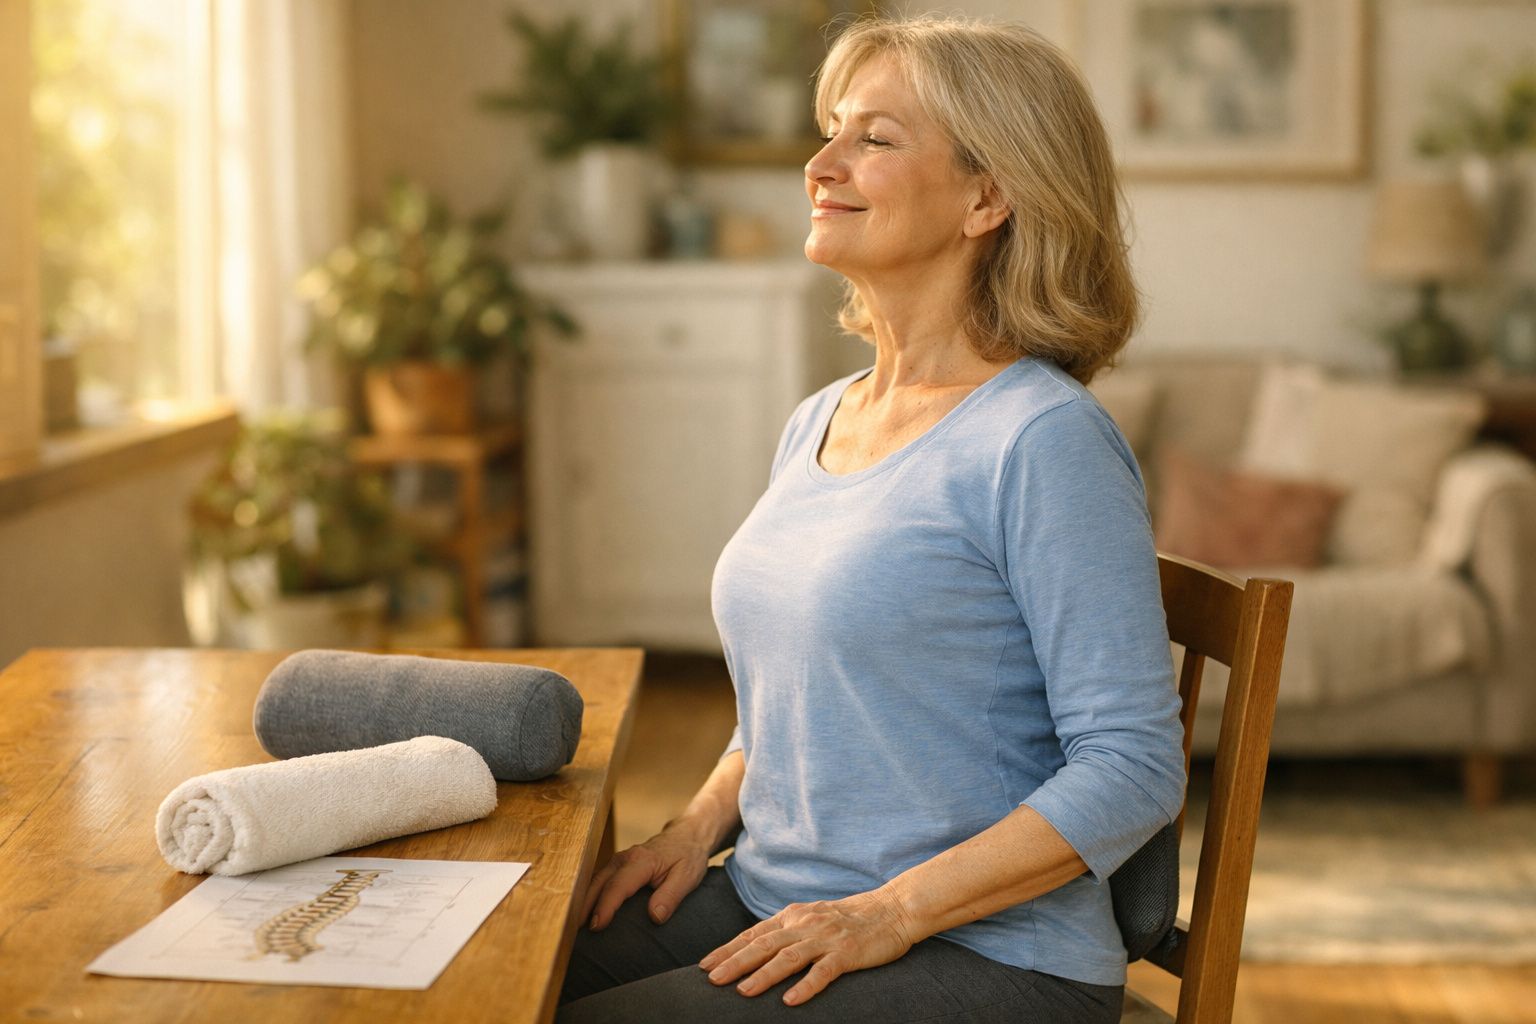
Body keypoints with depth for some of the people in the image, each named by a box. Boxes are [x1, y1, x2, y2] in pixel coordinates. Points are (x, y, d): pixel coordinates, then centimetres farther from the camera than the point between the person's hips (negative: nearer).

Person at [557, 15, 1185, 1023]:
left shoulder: (1044, 441, -14)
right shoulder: (816, 424, 11)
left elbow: (1132, 769, -16)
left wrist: (891, 913, -19)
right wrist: (699, 825, 4)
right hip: (771, 903, 7)